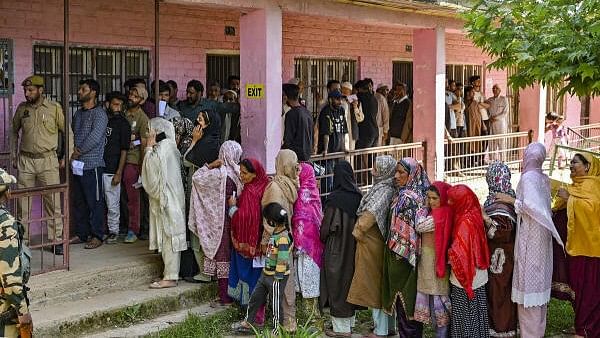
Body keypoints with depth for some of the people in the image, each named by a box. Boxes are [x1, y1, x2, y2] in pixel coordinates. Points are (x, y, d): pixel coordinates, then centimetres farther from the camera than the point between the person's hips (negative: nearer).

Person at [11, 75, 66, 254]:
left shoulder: (54, 108, -3)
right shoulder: (22, 108, 6)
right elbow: (14, 131, 19)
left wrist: (64, 157, 2)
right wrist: (13, 156, 15)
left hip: (48, 160, -3)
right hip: (25, 160, 3)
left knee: (53, 202, -2)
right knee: (23, 203, 5)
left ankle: (56, 240, 6)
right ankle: (22, 239, 15)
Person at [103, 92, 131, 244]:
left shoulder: (123, 124, -2)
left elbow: (124, 150, -4)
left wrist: (119, 173, -10)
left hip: (111, 170, -4)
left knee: (112, 203, 0)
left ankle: (113, 231, 13)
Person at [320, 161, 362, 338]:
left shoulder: (335, 198, -18)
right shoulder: (358, 196, -1)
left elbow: (327, 225, -13)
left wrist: (323, 239, 5)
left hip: (336, 248, -6)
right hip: (354, 248, 6)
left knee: (337, 283, 2)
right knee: (350, 280, 17)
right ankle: (350, 321, 28)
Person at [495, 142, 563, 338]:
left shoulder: (528, 177, -16)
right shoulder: (543, 178, 9)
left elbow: (532, 205, -28)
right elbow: (544, 205, 8)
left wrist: (511, 200, -17)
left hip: (530, 236, -8)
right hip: (541, 234, 8)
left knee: (528, 279, -2)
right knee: (539, 278, 15)